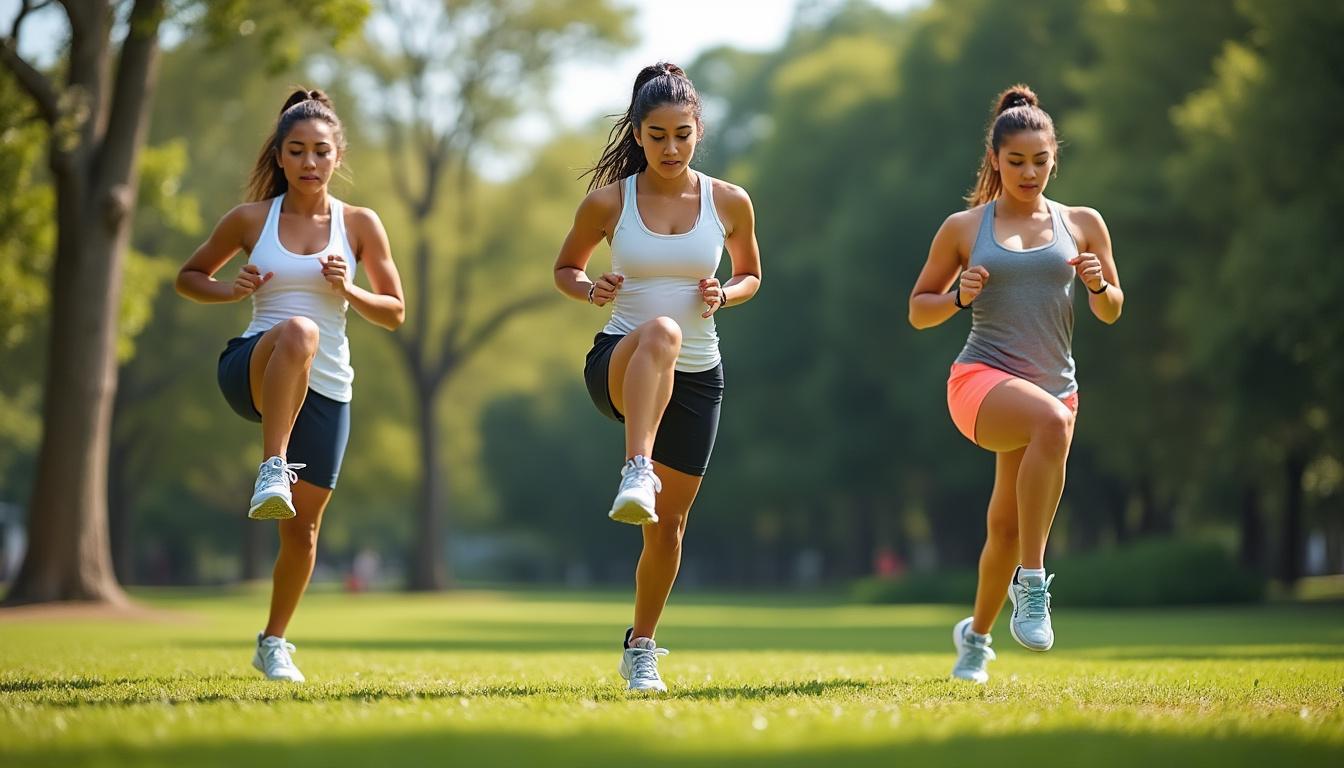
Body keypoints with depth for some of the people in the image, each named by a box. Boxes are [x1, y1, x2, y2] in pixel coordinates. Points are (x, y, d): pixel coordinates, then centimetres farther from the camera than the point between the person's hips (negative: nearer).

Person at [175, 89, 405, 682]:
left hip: (325, 388, 2)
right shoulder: (251, 219, 5)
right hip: (250, 370, -2)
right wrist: (230, 290, -5)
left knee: (304, 525, 3)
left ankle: (273, 643, 24)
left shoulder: (360, 224, 6)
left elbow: (394, 314, 10)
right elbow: (188, 277, 17)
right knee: (298, 331, -39)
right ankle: (272, 474, -43)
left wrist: (348, 290, -10)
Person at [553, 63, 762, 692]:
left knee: (669, 522, 5)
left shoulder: (729, 203, 1)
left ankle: (640, 648, 26)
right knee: (659, 331, -40)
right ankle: (636, 475, -54)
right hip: (618, 366, -3)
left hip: (695, 379, 3)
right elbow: (565, 269, 12)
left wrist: (726, 294, -6)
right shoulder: (608, 202, -2)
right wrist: (591, 290, -11)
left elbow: (750, 274, 17)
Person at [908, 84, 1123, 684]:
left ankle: (976, 634, 40)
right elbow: (918, 311, 12)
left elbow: (1111, 312, 16)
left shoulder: (1082, 224, 10)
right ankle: (1031, 582, -33)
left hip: (1054, 383, 4)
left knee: (1006, 526, 10)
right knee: (1051, 418, -38)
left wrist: (1099, 284, -7)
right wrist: (959, 296, -9)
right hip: (980, 380, -4)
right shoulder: (964, 228, 5)